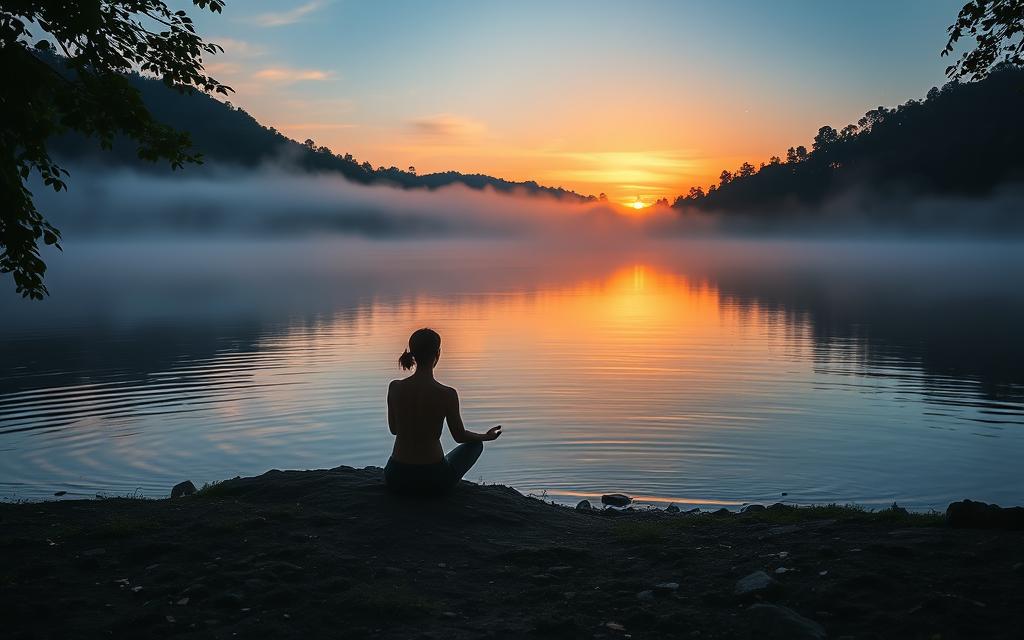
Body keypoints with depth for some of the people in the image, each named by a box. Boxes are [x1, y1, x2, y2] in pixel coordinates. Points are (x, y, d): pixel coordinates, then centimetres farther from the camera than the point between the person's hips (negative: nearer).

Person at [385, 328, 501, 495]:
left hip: (396, 479, 5)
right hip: (432, 481, -5)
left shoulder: (394, 388, -8)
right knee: (476, 444, 25)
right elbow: (460, 436, -2)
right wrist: (486, 436, 19)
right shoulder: (447, 394, -17)